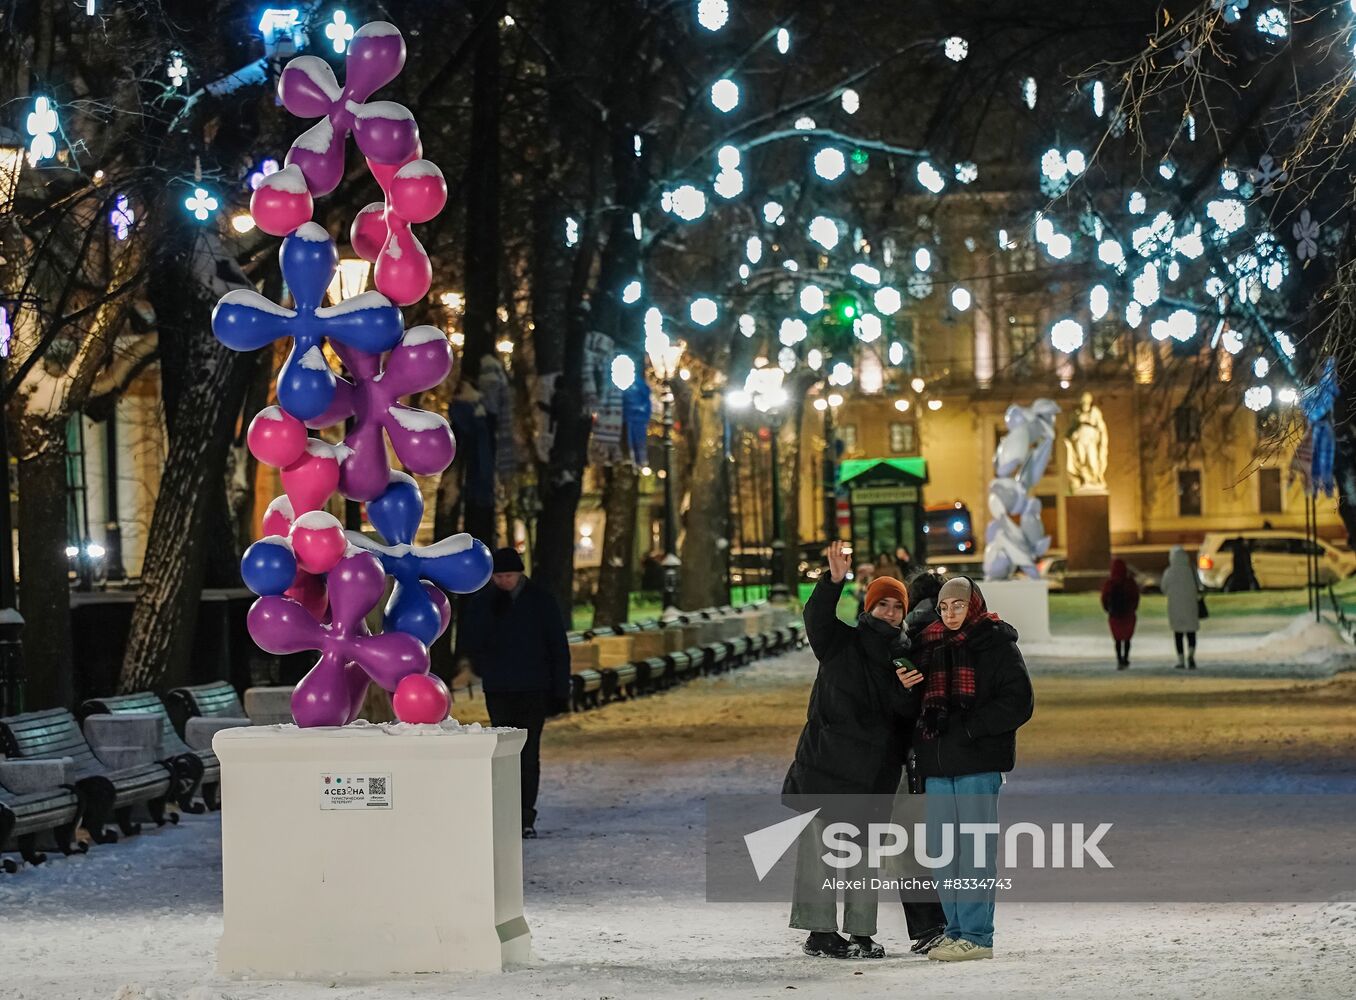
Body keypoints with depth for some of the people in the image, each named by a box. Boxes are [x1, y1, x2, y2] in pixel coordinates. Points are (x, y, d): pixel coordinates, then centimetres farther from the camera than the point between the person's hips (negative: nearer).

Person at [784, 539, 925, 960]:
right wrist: (834, 582, -32)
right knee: (821, 844, -5)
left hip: (874, 771, 3)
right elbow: (817, 617, -16)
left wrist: (904, 690, -14)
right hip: (828, 762, -3)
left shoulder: (905, 656, 14)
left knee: (863, 850, 5)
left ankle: (861, 932, 10)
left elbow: (911, 714, 8)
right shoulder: (842, 641, 5)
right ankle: (820, 931, -4)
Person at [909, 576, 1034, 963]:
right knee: (942, 851, 8)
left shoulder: (996, 644, -2)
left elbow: (1018, 702, -9)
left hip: (978, 761, -6)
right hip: (936, 762, 7)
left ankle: (977, 935, -4)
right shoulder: (929, 645, 16)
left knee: (975, 850, -6)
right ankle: (956, 930, 16)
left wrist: (970, 729, -16)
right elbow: (917, 700, 23)